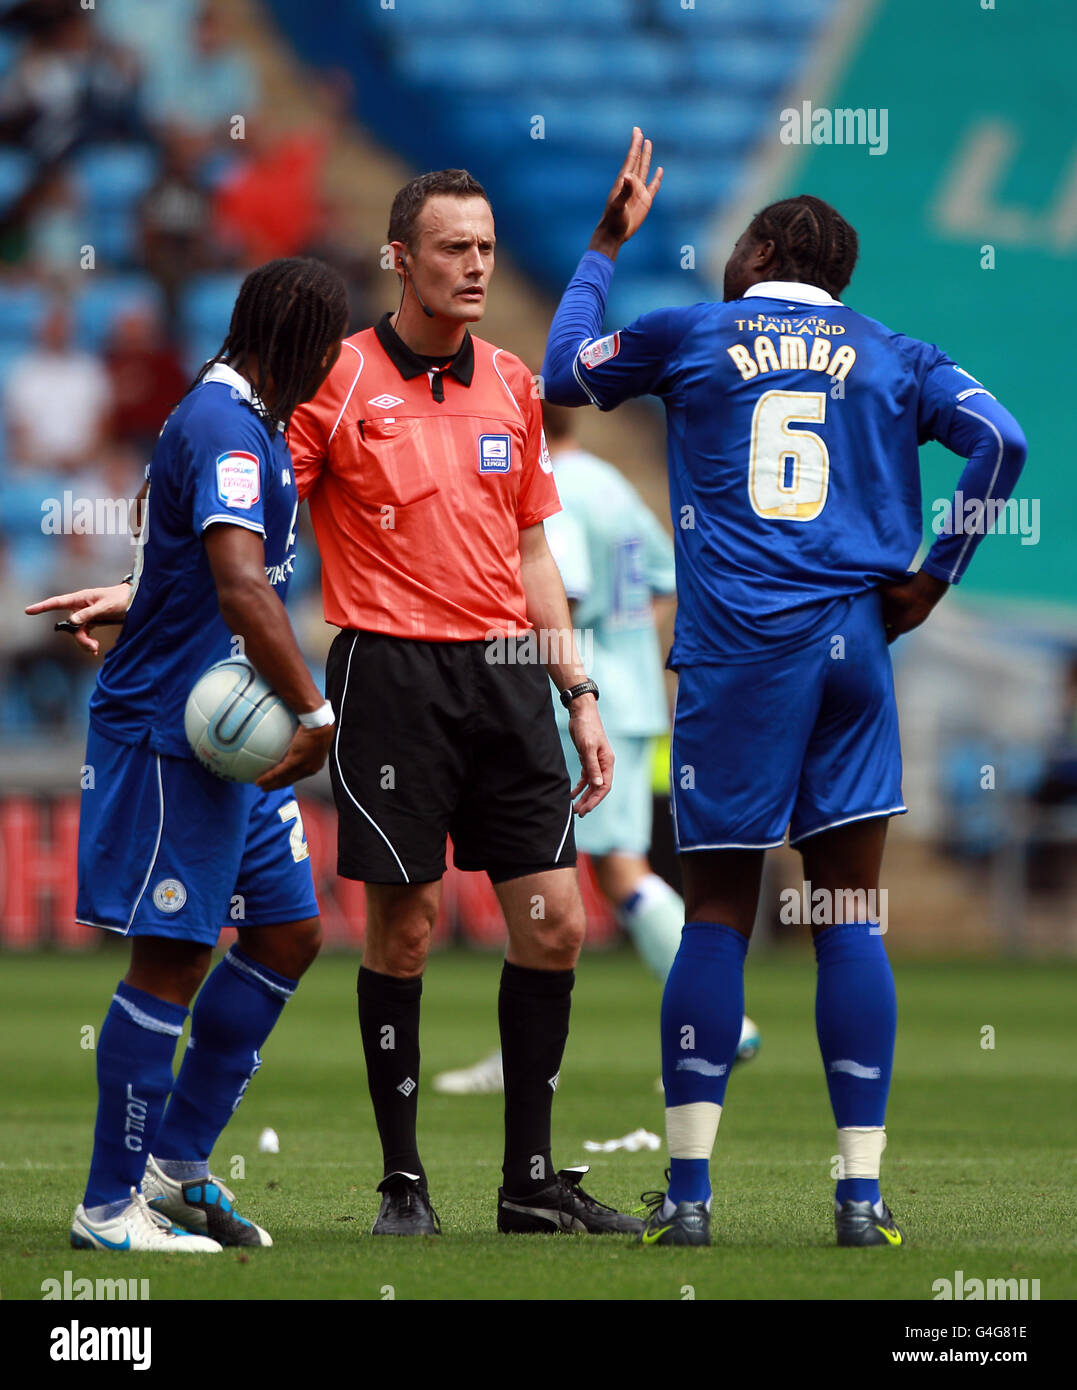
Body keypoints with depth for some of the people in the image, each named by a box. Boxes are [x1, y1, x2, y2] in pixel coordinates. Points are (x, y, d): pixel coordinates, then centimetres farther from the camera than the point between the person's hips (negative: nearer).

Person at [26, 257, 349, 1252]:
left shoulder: (253, 424, 16)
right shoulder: (224, 430, -18)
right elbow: (242, 587, -30)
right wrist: (315, 713, -28)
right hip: (173, 731, -10)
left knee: (289, 931, 11)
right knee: (172, 955, -6)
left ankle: (178, 1164, 18)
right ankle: (111, 1205, 1)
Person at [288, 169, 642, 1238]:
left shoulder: (511, 386, 13)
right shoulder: (339, 379, -4)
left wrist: (579, 692, 16)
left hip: (507, 669, 5)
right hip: (391, 670, -5)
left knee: (554, 924, 1)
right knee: (402, 927, -3)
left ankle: (531, 1179, 10)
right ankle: (402, 1182, 7)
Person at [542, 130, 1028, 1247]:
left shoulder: (690, 338, 8)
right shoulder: (893, 359, 12)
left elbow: (563, 372, 24)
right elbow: (1001, 443, -1)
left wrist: (606, 245, 34)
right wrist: (933, 579, 6)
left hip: (733, 655, -1)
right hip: (852, 650, 1)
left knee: (717, 915, 3)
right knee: (849, 915, 3)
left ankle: (688, 1189, 1)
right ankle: (861, 1190, -1)